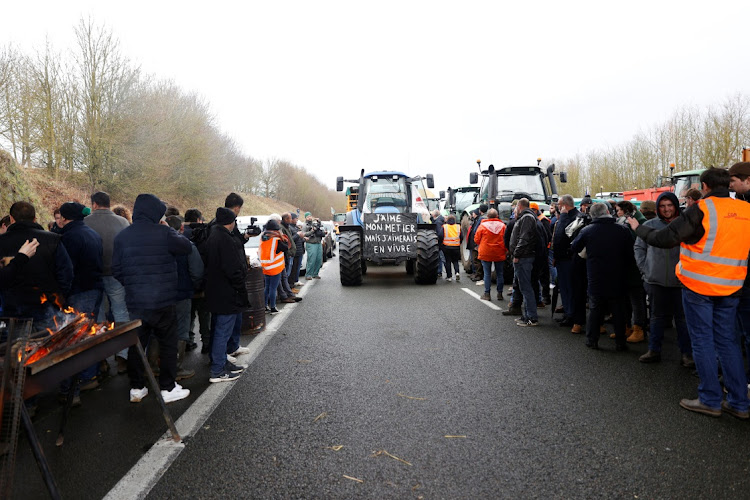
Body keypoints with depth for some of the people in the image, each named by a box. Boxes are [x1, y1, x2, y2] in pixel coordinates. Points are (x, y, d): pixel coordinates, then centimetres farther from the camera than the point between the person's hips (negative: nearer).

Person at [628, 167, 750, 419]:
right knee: (728, 341, 13)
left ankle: (710, 400, 9)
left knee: (702, 341, 4)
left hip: (698, 285, -5)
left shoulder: (701, 209, -13)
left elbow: (664, 238, -13)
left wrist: (638, 228, 2)